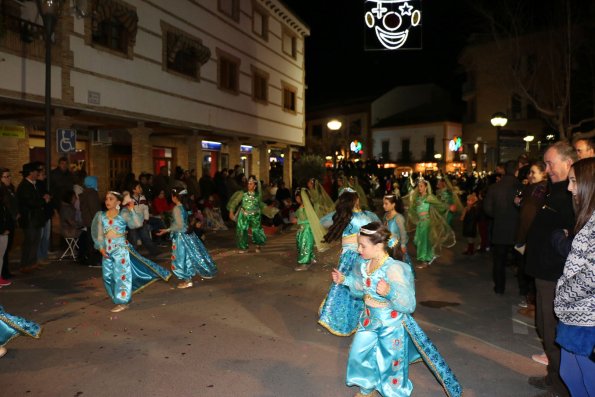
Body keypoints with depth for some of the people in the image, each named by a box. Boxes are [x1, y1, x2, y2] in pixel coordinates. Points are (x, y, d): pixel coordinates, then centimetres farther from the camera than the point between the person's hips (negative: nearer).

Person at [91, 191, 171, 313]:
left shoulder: (123, 214, -5)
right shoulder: (101, 216, 6)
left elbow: (137, 224, -16)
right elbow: (99, 234, 7)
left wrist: (131, 210, -19)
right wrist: (101, 247, -3)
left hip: (120, 248, -5)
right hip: (107, 249, 5)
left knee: (121, 274, -1)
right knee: (108, 276, 10)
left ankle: (122, 302, 8)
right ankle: (119, 298, 27)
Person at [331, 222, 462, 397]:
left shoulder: (394, 269, -30)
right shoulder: (363, 264, -7)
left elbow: (409, 305, -30)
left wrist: (389, 292, -45)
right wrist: (345, 280, 4)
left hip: (391, 324, -7)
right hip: (369, 319, 7)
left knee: (391, 362, 14)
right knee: (358, 353, 21)